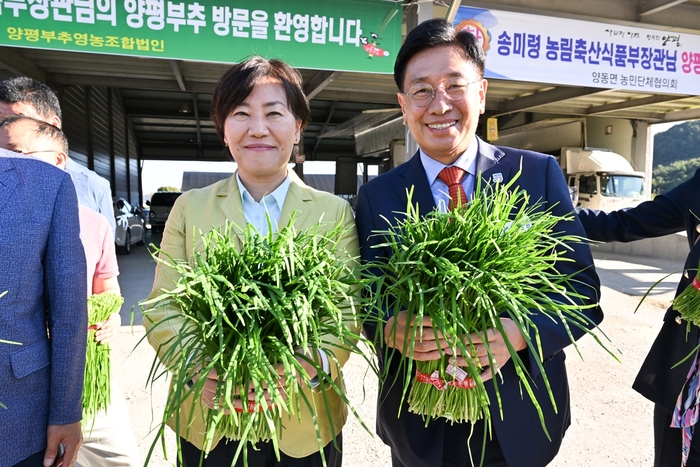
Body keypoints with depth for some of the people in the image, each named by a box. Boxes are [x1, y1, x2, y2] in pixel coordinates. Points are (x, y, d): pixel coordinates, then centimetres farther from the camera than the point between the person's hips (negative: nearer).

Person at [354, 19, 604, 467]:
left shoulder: (539, 174, -5)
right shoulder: (376, 196, -4)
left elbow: (582, 290, -5)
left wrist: (519, 332, -24)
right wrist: (391, 330, -25)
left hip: (520, 421, 1)